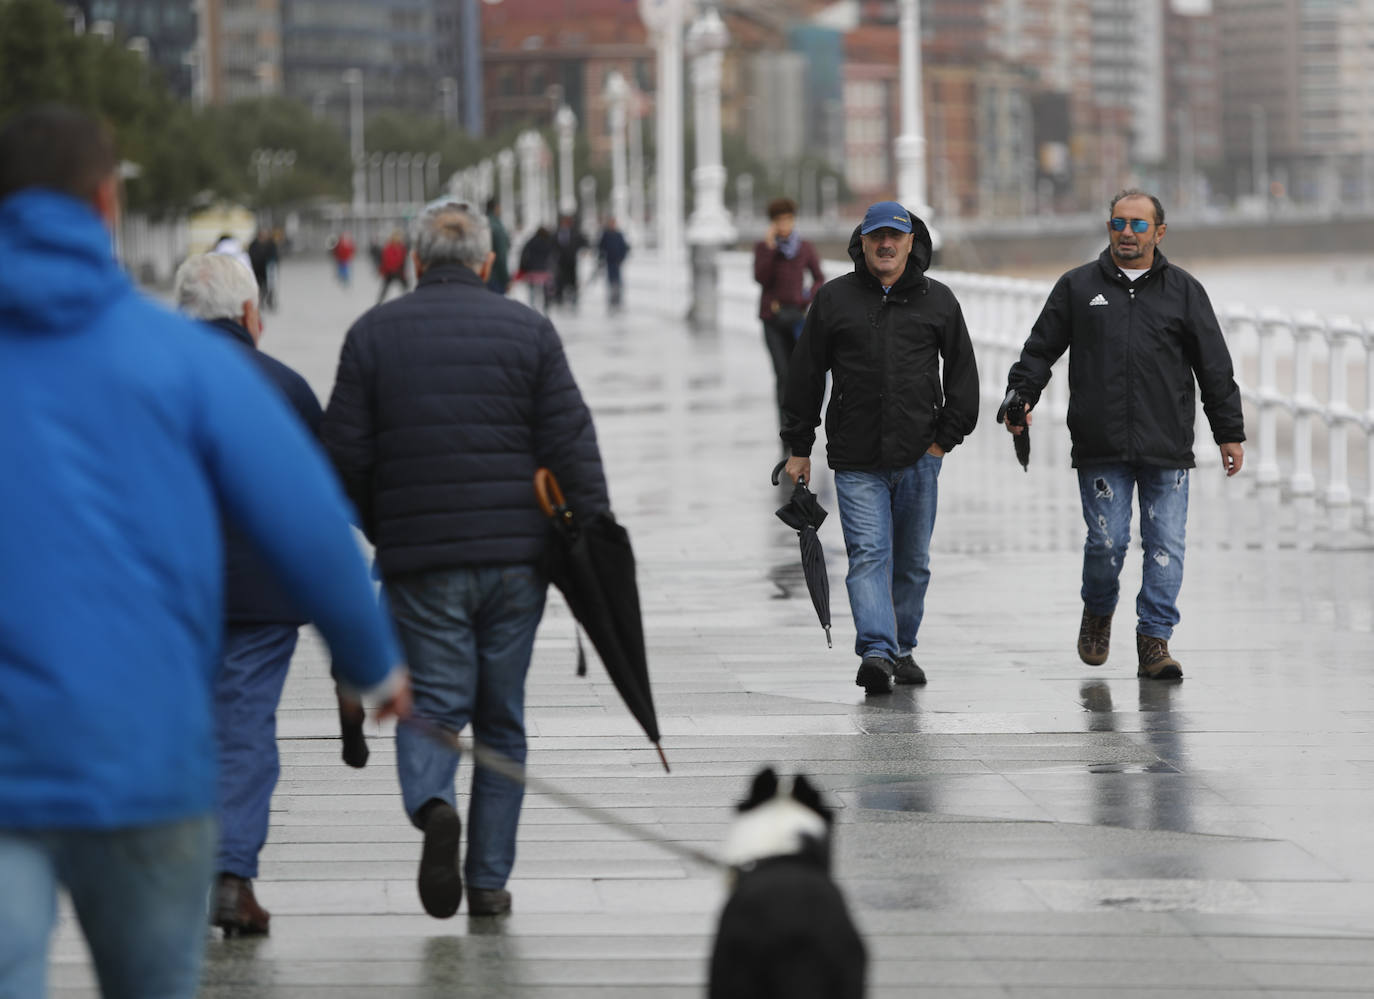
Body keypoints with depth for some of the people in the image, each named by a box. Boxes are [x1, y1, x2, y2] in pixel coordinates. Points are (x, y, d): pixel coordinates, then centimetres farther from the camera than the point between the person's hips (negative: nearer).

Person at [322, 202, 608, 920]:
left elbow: (345, 457, 1)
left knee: (432, 702, 3)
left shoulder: (374, 334, 3)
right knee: (501, 717, 10)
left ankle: (432, 806, -28)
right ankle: (489, 880, 10)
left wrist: (383, 530, 17)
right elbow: (571, 444, -3)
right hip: (515, 558, 1)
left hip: (419, 562, -1)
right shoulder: (528, 331, 3)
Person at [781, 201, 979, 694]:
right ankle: (876, 651, -22)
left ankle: (901, 648, 23)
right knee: (868, 556, -13)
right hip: (857, 461, -2)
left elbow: (962, 372, 13)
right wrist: (798, 447, 8)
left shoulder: (937, 300, 8)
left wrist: (946, 437, 4)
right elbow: (805, 375, 9)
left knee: (913, 561, 10)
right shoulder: (834, 299, 5)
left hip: (919, 456, 2)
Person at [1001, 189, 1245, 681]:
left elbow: (1214, 367, 11)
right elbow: (1040, 349, 13)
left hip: (1167, 450, 1)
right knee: (1107, 542, -5)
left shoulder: (1183, 290, 10)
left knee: (1166, 546, -4)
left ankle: (1154, 640, 2)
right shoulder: (1077, 287, 9)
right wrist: (1021, 396, -3)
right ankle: (1098, 612, 23)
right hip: (1101, 450, -1)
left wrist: (1229, 433, 9)